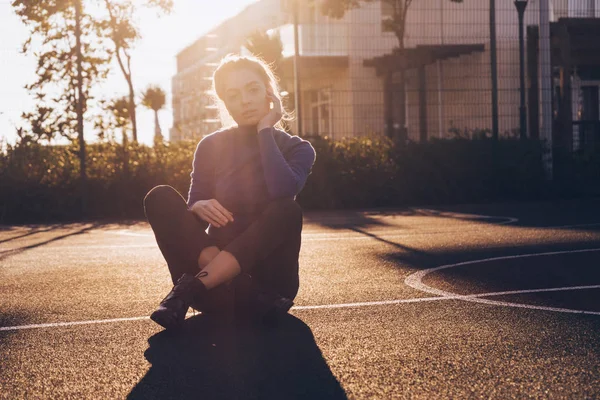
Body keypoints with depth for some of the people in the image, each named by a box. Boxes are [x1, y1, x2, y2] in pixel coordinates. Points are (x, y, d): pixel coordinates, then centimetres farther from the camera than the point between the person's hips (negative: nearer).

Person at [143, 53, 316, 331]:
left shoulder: (297, 149, 1)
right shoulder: (211, 147, 5)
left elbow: (283, 191, -23)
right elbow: (191, 215, -1)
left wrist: (265, 130, -12)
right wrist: (197, 208, -25)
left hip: (267, 273, -1)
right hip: (217, 267, 2)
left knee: (286, 210, -30)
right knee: (160, 198, -19)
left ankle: (190, 288, -34)